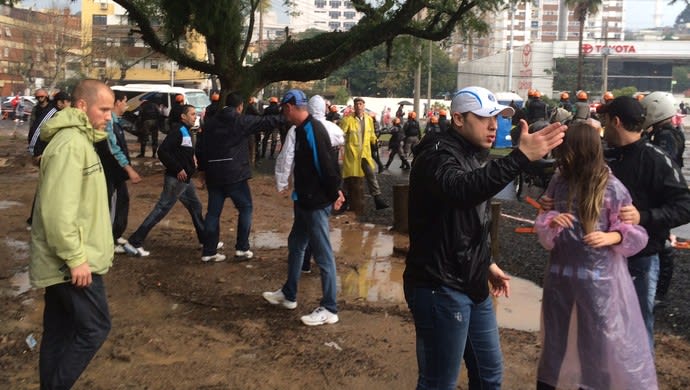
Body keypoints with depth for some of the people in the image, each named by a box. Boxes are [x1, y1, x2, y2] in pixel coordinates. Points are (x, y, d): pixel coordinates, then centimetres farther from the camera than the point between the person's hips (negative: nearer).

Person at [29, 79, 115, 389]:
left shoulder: (78, 140, 15)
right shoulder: (70, 144, -19)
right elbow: (57, 210, -25)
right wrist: (76, 258, -23)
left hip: (63, 262, 10)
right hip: (73, 263, -10)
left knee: (59, 333, 15)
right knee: (94, 328, -3)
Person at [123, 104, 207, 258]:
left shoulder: (186, 131, 14)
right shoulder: (178, 131, -16)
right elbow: (162, 151, -24)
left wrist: (191, 159, 6)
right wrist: (178, 169, -22)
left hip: (185, 178, 10)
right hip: (176, 178, -10)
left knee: (195, 206, 17)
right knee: (161, 209, -7)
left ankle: (205, 240, 30)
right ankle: (134, 242, -3)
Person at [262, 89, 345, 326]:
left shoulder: (312, 130, -21)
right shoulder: (302, 129, 11)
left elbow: (326, 165, -23)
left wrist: (333, 194, -15)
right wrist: (299, 190, 11)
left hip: (316, 204, -11)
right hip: (305, 202, 11)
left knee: (323, 255, -3)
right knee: (296, 245, 22)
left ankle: (329, 309, 7)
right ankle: (288, 294, 38)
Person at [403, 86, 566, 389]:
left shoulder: (472, 156, 12)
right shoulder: (437, 155, -17)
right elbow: (461, 190, -41)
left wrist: (487, 263, 19)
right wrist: (521, 157, -46)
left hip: (472, 285, 10)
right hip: (440, 288, -9)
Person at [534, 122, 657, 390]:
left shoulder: (611, 187, -11)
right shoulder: (558, 181, 1)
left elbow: (636, 233, -5)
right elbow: (542, 226, 5)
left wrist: (612, 237, -24)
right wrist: (551, 223, -17)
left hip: (597, 276, -4)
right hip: (559, 272, 4)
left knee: (595, 342, 9)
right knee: (553, 337, 15)